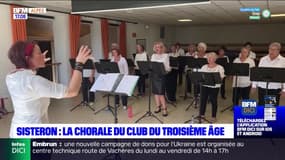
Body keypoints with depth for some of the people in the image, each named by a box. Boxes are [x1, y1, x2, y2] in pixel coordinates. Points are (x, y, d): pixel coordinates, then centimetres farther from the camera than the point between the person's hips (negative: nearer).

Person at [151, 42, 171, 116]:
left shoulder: (166, 55, -1)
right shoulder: (153, 56, 12)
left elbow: (168, 67, -5)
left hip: (162, 75, -4)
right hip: (154, 75, 5)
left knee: (161, 93, -8)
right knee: (156, 91, 8)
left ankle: (164, 108, 1)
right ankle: (158, 106, 20)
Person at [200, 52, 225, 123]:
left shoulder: (219, 67, -3)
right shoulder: (204, 67, 9)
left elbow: (221, 78, -10)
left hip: (214, 87, -3)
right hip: (204, 86, 4)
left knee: (213, 101, 4)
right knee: (203, 99, 6)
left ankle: (214, 116, 17)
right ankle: (202, 114, 20)